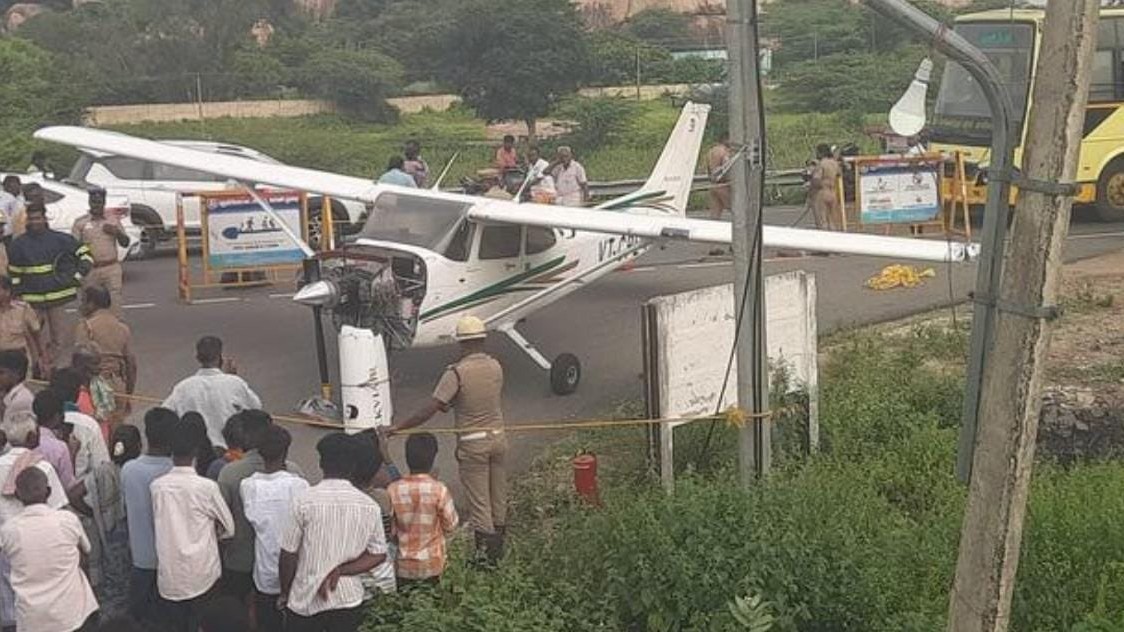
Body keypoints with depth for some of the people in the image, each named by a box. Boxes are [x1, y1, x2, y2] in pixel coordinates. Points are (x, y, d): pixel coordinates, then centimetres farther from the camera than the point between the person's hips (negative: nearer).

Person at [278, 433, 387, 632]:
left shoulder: (304, 501, -13)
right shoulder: (369, 506, -4)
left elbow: (288, 554, -8)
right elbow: (378, 554, -3)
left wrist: (285, 592, 6)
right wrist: (339, 571, -7)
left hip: (306, 599, -2)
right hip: (349, 600, 2)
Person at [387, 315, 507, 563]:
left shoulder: (456, 373, -17)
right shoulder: (496, 366, 0)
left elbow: (430, 410, -22)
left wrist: (398, 427, -16)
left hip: (473, 443, -5)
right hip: (498, 436, 5)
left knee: (478, 501, 4)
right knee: (499, 496, 18)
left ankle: (486, 553, 8)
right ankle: (498, 548, 31)